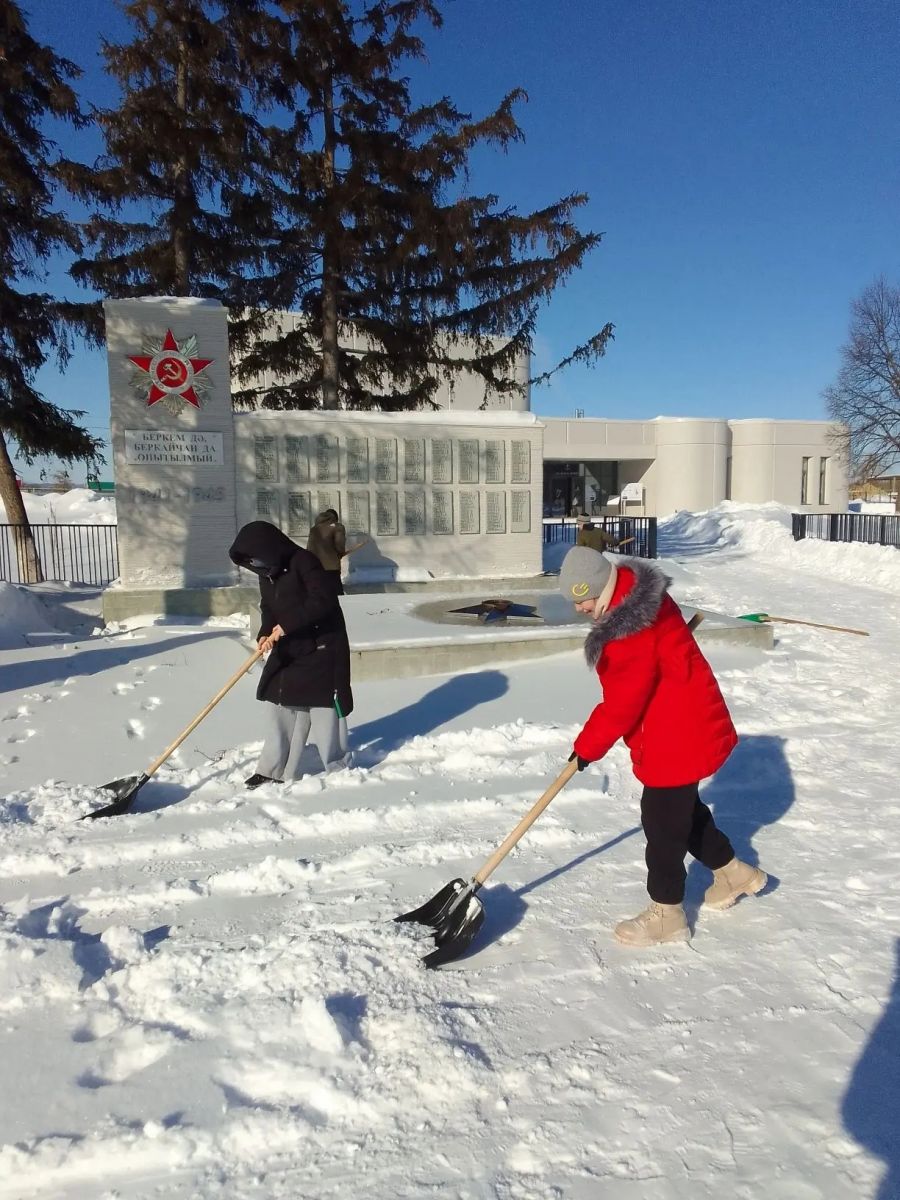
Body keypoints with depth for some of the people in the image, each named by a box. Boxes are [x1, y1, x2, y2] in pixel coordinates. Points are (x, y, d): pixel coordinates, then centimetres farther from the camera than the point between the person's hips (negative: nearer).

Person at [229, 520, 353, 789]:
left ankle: (337, 767, 15)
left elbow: (323, 600, -28)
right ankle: (274, 770, 19)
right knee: (278, 703, 9)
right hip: (289, 648, 8)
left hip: (321, 647, -8)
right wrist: (265, 633, -9)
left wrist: (287, 625, -29)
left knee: (324, 706, -1)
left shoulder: (304, 561, -19)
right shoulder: (267, 573, 7)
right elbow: (268, 608, 12)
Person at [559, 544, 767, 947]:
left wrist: (587, 745, -10)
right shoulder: (640, 599, 3)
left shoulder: (631, 630, -30)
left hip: (676, 738, -10)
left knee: (662, 822, 4)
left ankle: (666, 915, 21)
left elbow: (622, 702, -24)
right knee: (684, 808, 26)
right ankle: (733, 871, 44)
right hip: (691, 727, 10)